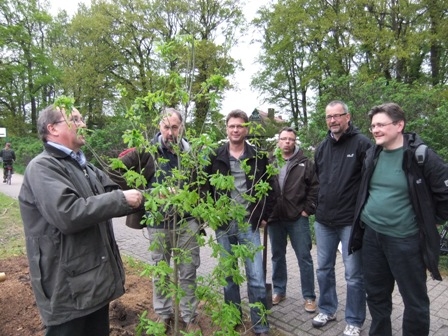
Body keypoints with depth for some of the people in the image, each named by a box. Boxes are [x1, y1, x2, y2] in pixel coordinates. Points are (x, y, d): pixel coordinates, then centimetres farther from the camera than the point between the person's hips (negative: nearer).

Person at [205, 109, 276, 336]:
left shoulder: (258, 157, 1)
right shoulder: (215, 157, 1)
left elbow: (269, 189, 5)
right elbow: (206, 188, 5)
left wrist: (264, 216, 0)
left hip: (250, 224, -1)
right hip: (223, 224, 1)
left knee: (256, 277, 1)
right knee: (228, 275, 13)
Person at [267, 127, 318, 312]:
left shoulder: (305, 163, 0)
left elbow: (315, 188, -2)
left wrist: (307, 210, -7)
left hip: (298, 218, -2)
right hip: (274, 218, 3)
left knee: (304, 258, 5)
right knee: (278, 256, 15)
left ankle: (309, 296, 19)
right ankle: (279, 290, 32)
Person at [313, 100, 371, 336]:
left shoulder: (361, 143, -9)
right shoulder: (322, 147, 10)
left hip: (351, 221, -6)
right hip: (323, 221, 6)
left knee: (354, 274, 7)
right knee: (324, 269, 17)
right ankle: (327, 310, 36)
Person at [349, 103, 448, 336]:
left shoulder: (421, 156, -13)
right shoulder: (372, 155, 4)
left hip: (405, 239, -5)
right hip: (371, 235, 5)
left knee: (415, 300, 10)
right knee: (376, 294, 18)